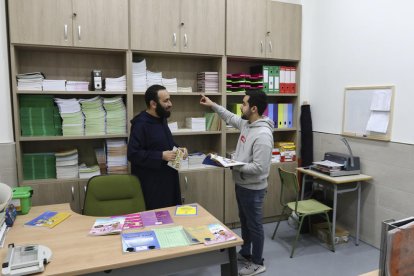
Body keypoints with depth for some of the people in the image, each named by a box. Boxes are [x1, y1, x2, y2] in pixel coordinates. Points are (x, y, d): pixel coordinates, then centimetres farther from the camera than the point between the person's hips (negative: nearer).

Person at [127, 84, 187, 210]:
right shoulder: (141, 124, -18)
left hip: (167, 179, 9)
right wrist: (161, 156, -25)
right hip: (151, 184, -9)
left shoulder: (161, 119, 11)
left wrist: (178, 149, 3)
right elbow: (133, 154, -24)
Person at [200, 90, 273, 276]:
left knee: (254, 225, 8)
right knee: (244, 221, 24)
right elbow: (230, 118, 22)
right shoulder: (246, 124, 1)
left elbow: (258, 168, -30)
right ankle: (245, 253, 43)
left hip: (253, 189, -9)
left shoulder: (263, 135, -28)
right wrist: (212, 105, 20)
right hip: (241, 185, 9)